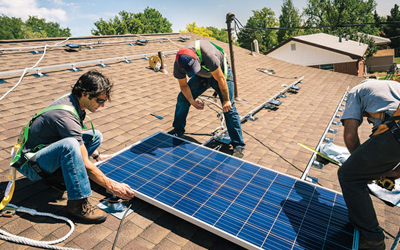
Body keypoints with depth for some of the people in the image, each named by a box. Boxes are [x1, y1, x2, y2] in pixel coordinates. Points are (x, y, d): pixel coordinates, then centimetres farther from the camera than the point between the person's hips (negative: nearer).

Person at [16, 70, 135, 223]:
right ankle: (77, 203, -28)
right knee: (69, 144, -40)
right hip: (31, 165, -9)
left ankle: (63, 174, -2)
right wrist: (112, 186, -26)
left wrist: (97, 155, 20)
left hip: (48, 150, 9)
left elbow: (77, 134, 19)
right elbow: (85, 164, -30)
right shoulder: (66, 115, -31)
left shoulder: (71, 100, -3)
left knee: (95, 135, 0)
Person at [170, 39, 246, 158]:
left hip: (220, 72, -5)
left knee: (228, 107, -14)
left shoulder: (208, 56, -43)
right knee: (182, 98, -2)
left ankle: (238, 146, -6)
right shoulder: (178, 65, -26)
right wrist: (192, 101, -19)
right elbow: (183, 85, -8)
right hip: (201, 77, 5)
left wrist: (226, 100, -22)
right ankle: (177, 132, 19)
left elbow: (221, 80, -31)